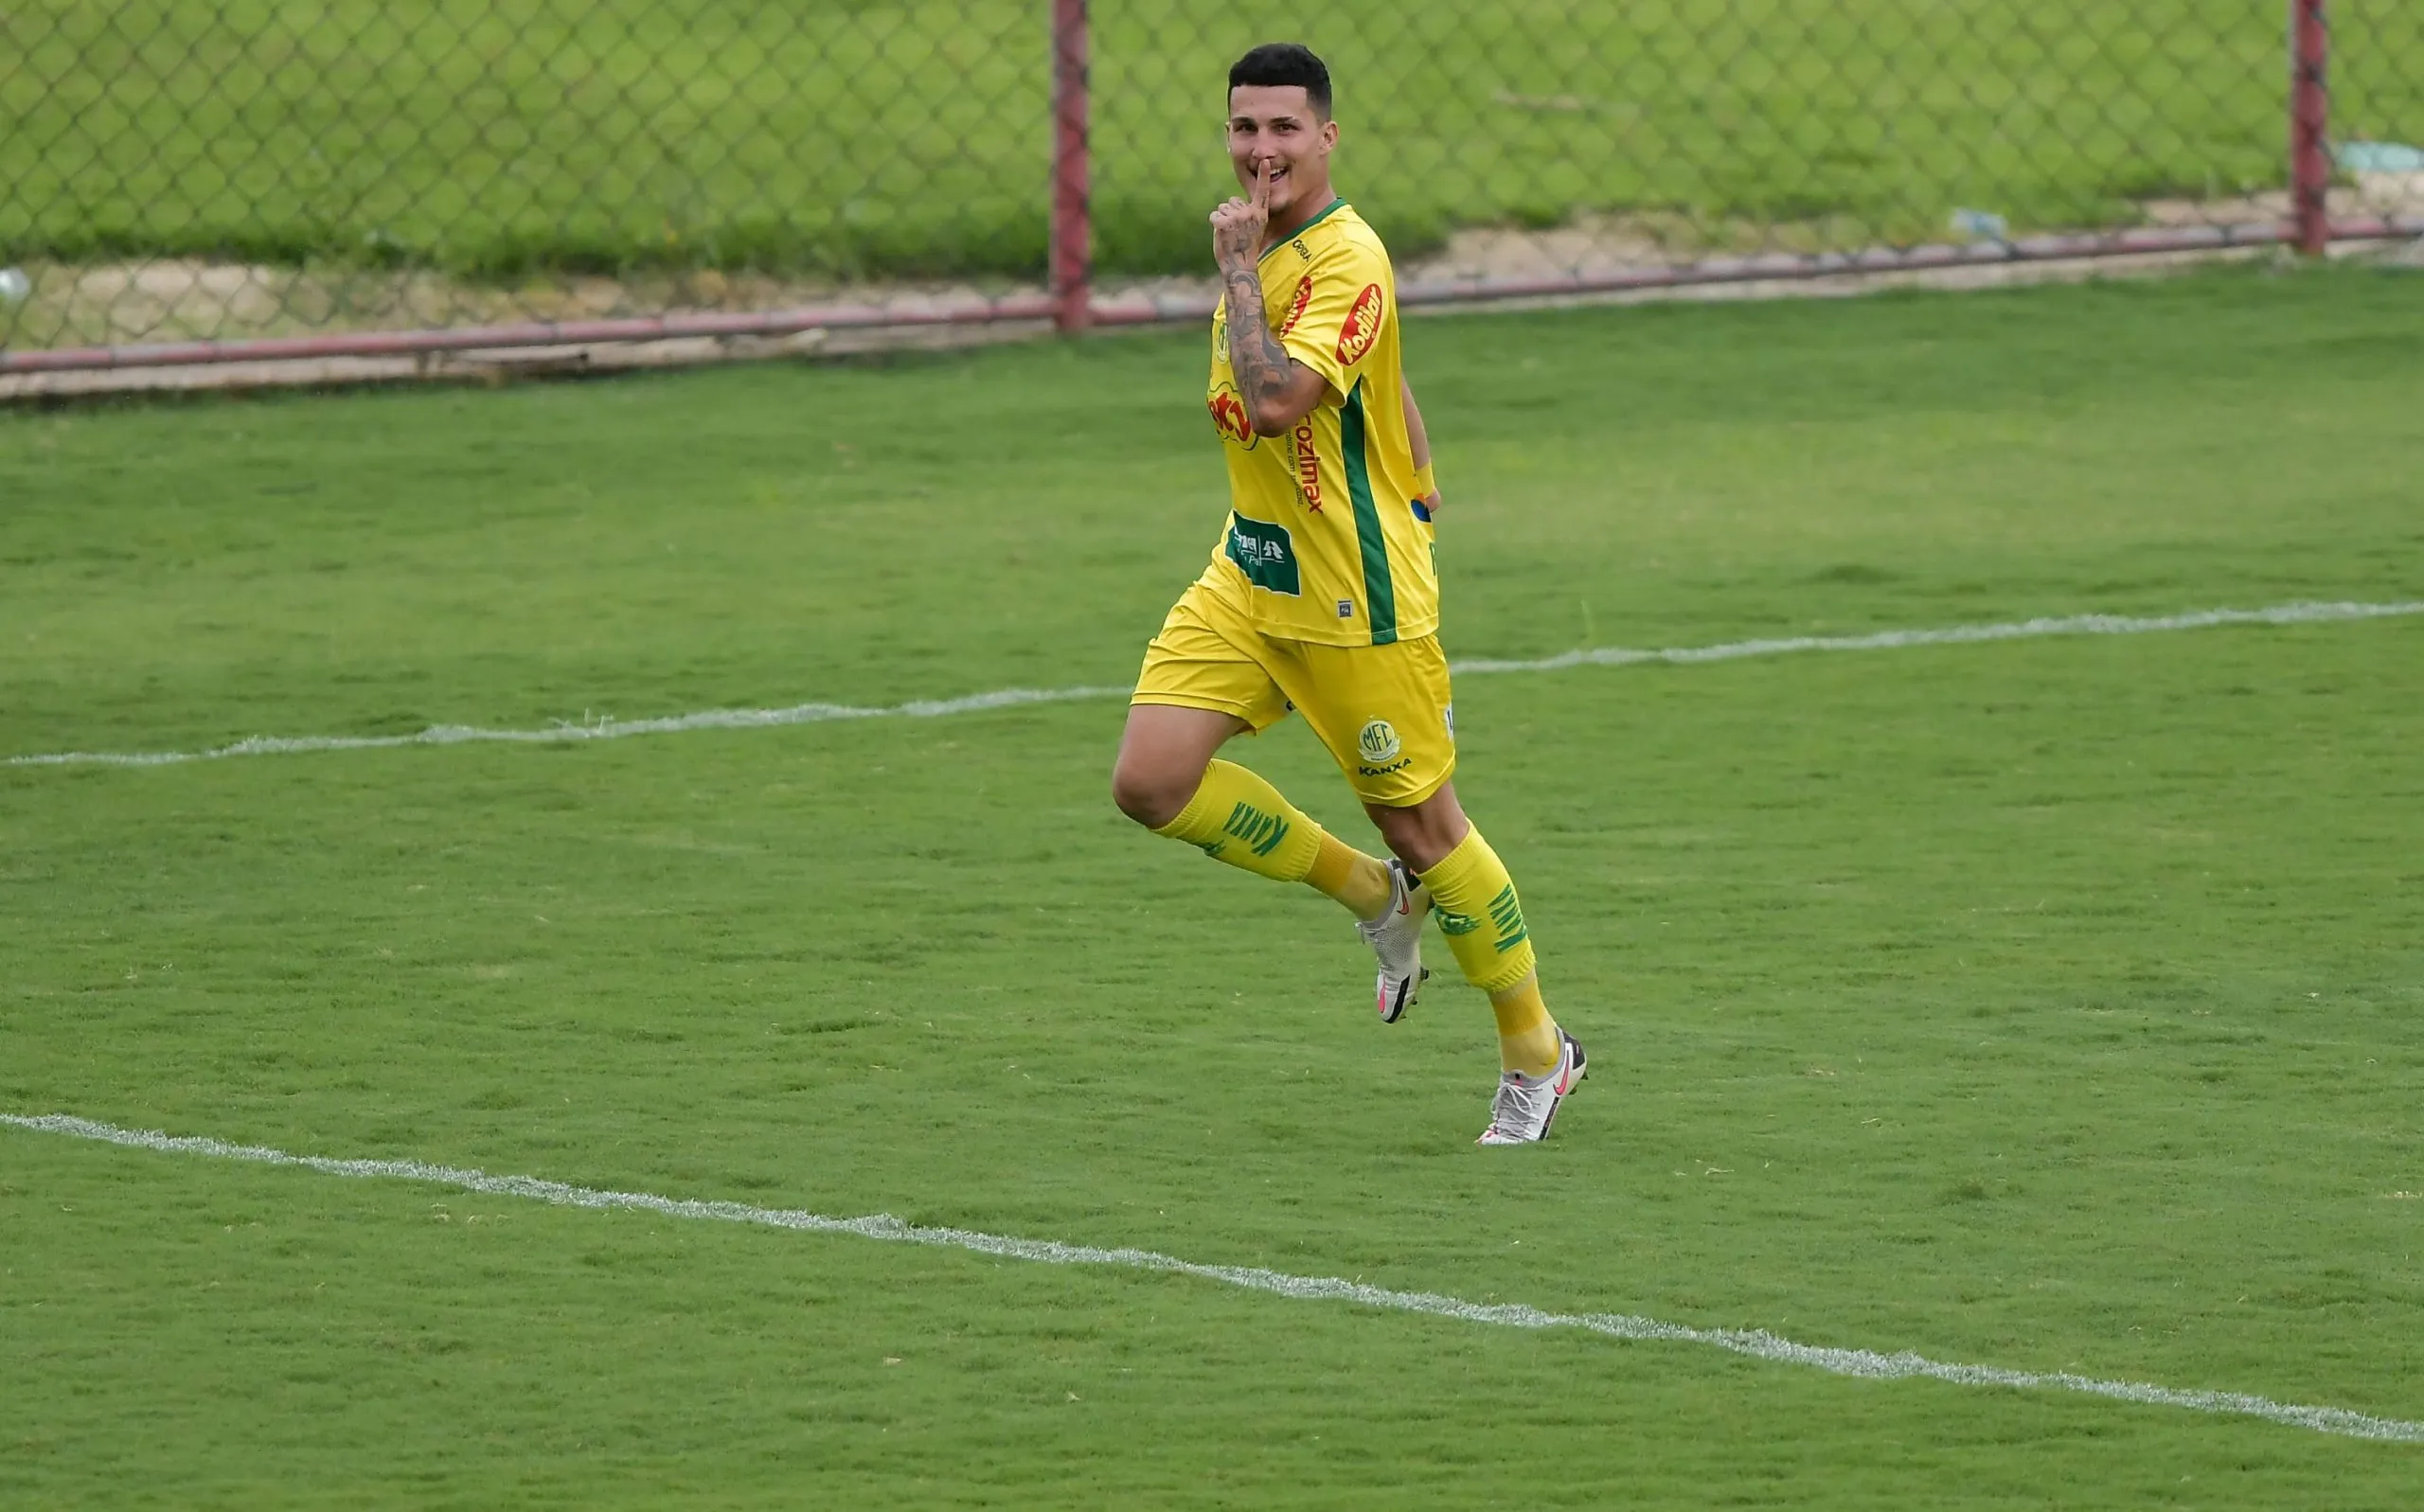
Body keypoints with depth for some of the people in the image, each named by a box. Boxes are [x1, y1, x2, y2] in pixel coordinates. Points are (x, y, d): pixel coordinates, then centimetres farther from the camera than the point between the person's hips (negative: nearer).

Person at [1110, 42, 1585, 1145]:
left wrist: (1238, 271, -25)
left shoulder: (1345, 260, -21)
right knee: (1152, 781, -6)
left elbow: (1278, 398, -36)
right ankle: (1372, 894, 16)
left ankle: (1537, 1055, 20)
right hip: (1249, 573, 8)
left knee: (1422, 825, 2)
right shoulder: (1272, 244, 7)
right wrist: (1412, 486, 27)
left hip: (1354, 598, -8)